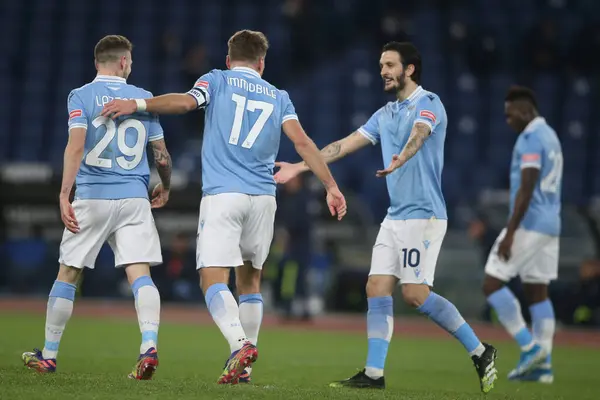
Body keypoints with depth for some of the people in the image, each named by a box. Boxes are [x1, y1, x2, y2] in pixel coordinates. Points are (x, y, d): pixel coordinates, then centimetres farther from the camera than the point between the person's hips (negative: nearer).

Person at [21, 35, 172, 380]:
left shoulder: (81, 96, 0)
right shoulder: (144, 98, 8)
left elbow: (76, 146, -13)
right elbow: (162, 154, 10)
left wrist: (64, 195, -17)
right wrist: (165, 188, 28)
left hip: (92, 197, -1)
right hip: (135, 199, 1)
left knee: (67, 275, 9)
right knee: (141, 275, -5)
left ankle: (49, 355, 16)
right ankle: (149, 345, -25)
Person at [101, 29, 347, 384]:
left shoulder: (218, 80, 10)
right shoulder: (278, 96, 16)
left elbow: (186, 101, -11)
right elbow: (302, 142, 4)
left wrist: (138, 104, -8)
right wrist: (331, 187, 4)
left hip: (222, 195, -3)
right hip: (263, 197, 4)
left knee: (214, 280, -8)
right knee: (250, 279, 17)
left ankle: (240, 344, -32)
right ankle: (244, 366, 14)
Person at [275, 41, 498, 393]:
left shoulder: (428, 103, -8)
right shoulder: (385, 114, 17)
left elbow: (418, 135, -29)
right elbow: (346, 144, 18)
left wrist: (399, 159, -50)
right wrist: (299, 167, 14)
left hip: (423, 215, -8)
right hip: (395, 216, 8)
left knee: (415, 294, -13)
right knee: (377, 290, 0)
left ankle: (480, 352, -2)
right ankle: (374, 374, 1)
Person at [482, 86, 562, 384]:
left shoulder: (531, 138, -13)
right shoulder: (550, 136, 17)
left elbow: (526, 189, -20)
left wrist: (510, 233, -21)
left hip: (529, 224, -10)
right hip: (550, 226, 10)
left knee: (492, 284, -5)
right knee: (537, 291, 8)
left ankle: (529, 346, -8)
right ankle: (543, 364, 4)